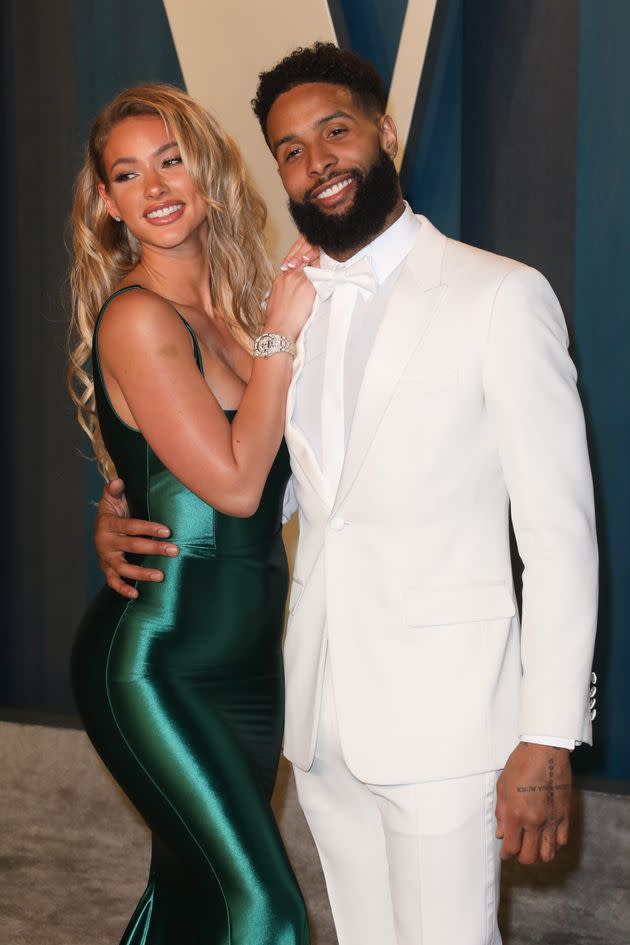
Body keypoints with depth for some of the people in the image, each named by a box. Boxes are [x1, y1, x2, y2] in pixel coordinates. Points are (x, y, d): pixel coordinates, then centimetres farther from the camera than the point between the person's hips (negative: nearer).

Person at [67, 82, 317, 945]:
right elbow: (234, 482, -17)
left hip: (245, 660, 8)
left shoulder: (227, 311, 11)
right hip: (156, 666, -8)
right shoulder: (137, 317, -13)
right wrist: (279, 333, -10)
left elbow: (277, 474, 12)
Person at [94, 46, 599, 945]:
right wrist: (125, 515, 1)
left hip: (445, 712, -6)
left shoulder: (501, 297, -9)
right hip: (323, 717, 6)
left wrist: (548, 739, -14)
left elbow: (560, 531, -10)